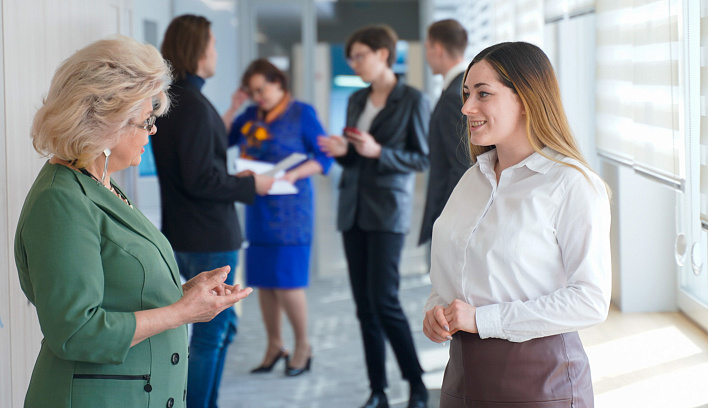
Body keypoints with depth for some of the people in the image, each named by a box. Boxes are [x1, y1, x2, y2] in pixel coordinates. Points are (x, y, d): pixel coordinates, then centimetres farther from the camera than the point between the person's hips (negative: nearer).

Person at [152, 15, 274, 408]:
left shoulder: (169, 100, 10)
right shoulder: (194, 106, -20)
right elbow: (200, 180, -24)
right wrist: (250, 185, -12)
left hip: (182, 236, 10)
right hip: (208, 239, -10)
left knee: (222, 324, 20)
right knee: (210, 335, 0)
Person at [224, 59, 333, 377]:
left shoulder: (301, 113, -3)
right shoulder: (251, 115, 11)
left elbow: (325, 157, -5)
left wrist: (295, 174, -19)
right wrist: (233, 109, 1)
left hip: (289, 210, -5)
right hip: (258, 208, 5)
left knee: (287, 282, -6)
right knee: (264, 282, 7)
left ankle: (303, 348, 9)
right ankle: (274, 346, 19)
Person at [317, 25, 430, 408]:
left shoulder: (412, 100, -5)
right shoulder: (357, 101, 14)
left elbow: (423, 158, -6)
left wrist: (379, 152, -17)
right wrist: (342, 151, -1)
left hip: (388, 210, -6)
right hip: (353, 209, 6)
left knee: (383, 300, -13)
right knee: (364, 305, 4)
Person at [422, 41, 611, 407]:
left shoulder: (573, 185, -12)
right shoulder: (474, 179, 11)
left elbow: (590, 301, -19)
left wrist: (483, 319, -19)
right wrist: (436, 309, -4)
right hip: (463, 374, 6)